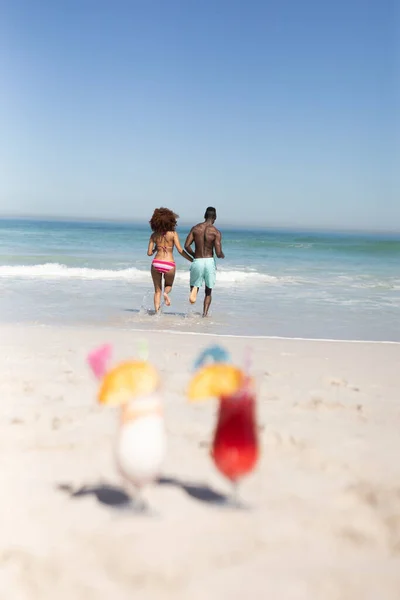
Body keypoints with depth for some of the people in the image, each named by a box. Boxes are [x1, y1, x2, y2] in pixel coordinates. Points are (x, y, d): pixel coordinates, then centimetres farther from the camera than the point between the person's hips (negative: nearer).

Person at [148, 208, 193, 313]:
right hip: (169, 265, -1)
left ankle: (157, 311, 5)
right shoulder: (173, 234, -5)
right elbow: (180, 250, -10)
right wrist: (193, 260, -2)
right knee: (168, 285, 25)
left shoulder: (154, 235, 3)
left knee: (157, 290, 16)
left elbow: (149, 253, 3)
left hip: (156, 263, 2)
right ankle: (166, 293, -9)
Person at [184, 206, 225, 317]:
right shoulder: (216, 232, -7)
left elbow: (186, 246, -3)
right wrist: (222, 255, 13)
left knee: (195, 285, 16)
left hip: (197, 262, 1)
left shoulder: (195, 228, 1)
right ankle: (205, 313, 10)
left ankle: (193, 291, -22)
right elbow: (218, 253, -12)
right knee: (208, 291, 17)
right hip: (209, 261, -1)